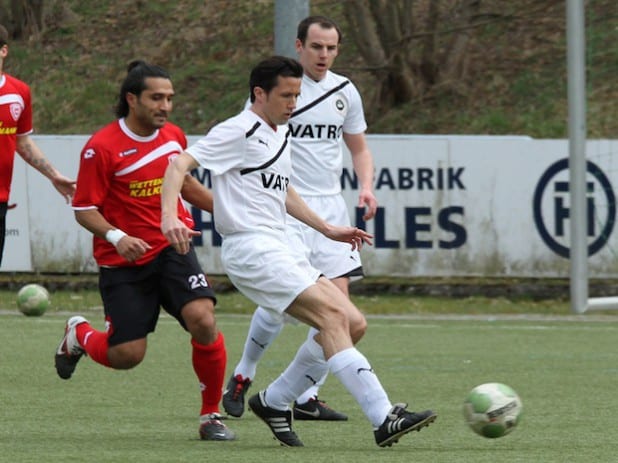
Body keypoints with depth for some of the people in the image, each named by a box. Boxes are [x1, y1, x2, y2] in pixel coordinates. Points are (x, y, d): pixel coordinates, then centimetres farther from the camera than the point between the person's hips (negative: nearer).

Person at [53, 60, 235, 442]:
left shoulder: (174, 137, 5)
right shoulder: (101, 148, -13)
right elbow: (84, 209, -11)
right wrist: (116, 237, -27)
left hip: (172, 249, 4)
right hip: (124, 262, -4)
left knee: (202, 319, -22)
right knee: (127, 356, -5)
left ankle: (212, 415, -5)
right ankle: (78, 334, 32)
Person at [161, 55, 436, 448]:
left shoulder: (281, 134, 19)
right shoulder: (239, 131, -8)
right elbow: (179, 165, -15)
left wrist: (327, 229, 32)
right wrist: (169, 217, -31)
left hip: (281, 250, 10)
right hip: (252, 249, -10)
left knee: (349, 323, 1)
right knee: (333, 316, -21)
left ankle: (274, 401, 13)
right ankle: (383, 419, -27)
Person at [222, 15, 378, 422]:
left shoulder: (345, 91, 10)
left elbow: (359, 148, 20)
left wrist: (366, 186, 1)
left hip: (331, 206, 5)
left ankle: (307, 398, 4)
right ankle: (242, 377, 11)